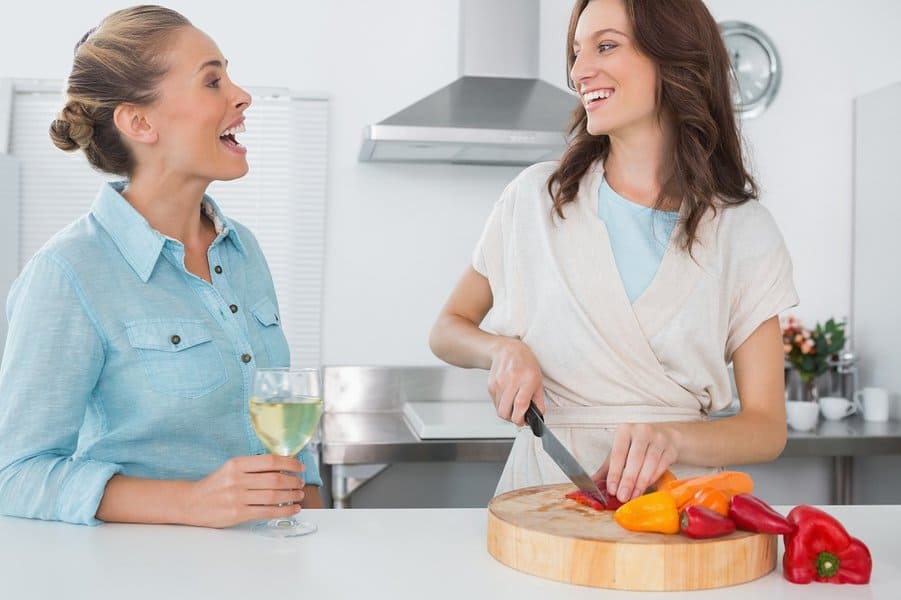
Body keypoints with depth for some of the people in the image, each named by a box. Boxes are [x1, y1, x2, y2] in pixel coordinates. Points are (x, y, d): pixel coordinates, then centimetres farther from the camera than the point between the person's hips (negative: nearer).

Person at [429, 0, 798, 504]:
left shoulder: (745, 231, 1)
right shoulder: (536, 197, 3)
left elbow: (767, 428, 1)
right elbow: (448, 329, 14)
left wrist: (671, 438, -19)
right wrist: (502, 349, -8)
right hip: (543, 489, 0)